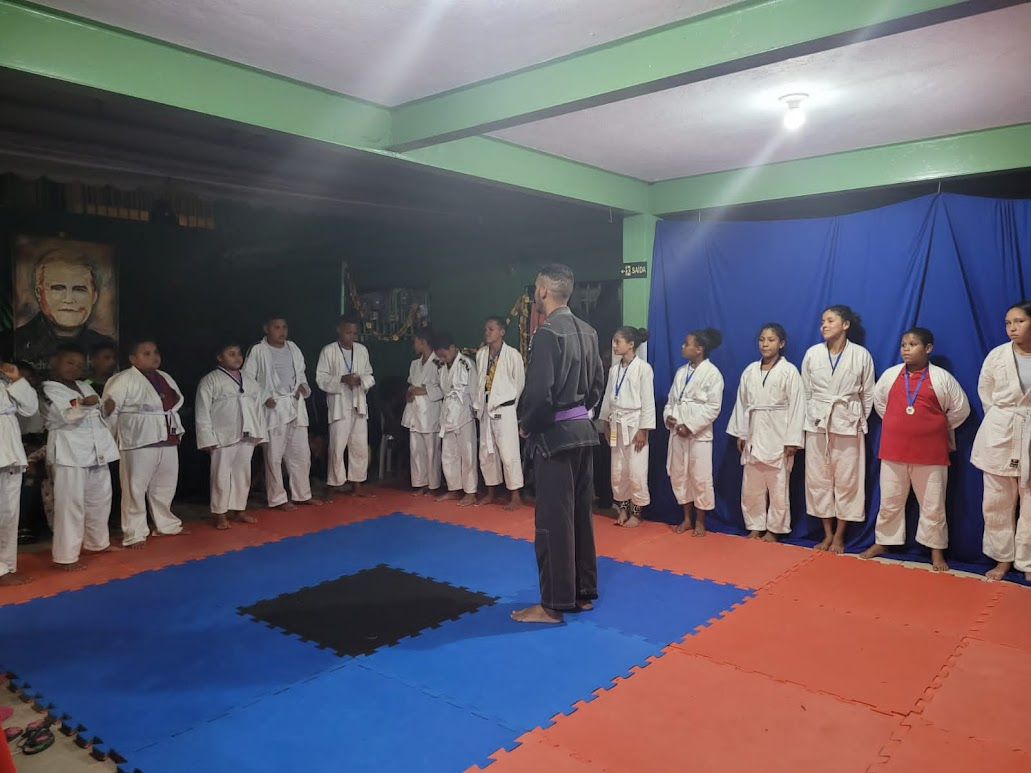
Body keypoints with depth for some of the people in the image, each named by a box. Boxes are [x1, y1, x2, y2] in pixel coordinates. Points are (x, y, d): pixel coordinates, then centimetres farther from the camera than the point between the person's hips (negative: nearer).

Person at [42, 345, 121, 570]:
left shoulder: (85, 387, 16)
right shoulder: (49, 390, -7)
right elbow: (67, 417, -21)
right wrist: (84, 405, -37)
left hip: (97, 449, 8)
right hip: (69, 451, -8)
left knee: (100, 498, 17)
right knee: (70, 503, -8)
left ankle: (97, 542, 34)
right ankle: (66, 556, -1)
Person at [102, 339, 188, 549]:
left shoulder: (165, 378, 13)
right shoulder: (124, 380, -11)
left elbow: (176, 404, 22)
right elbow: (108, 409, -12)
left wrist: (177, 430, 16)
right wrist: (117, 434, -5)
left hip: (167, 441, 7)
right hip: (139, 443, -7)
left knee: (165, 486, 18)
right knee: (136, 488, -1)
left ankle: (166, 524, 34)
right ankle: (135, 533, 7)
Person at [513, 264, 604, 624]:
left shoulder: (547, 334, -17)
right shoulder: (587, 332, 9)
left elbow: (539, 394, -22)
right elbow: (598, 383, 14)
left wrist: (526, 425, -5)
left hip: (554, 435, -9)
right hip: (583, 431, 9)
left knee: (553, 520, 0)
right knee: (580, 514, 15)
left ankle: (554, 604, 9)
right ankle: (584, 593, 26)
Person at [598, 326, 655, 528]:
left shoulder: (643, 368, -11)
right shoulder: (614, 369, 8)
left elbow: (648, 401, -12)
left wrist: (643, 430, -15)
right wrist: (606, 423, 11)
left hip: (635, 423, -6)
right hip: (617, 423, 6)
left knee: (636, 472, -2)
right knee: (618, 471, 10)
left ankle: (636, 513, 13)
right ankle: (623, 509, 24)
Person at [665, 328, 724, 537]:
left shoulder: (712, 373, -9)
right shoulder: (681, 371, 12)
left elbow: (713, 407, -12)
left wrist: (690, 426, -16)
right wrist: (668, 416, -5)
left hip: (699, 433, -7)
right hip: (677, 431, 7)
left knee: (700, 478, 0)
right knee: (678, 475, 11)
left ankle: (700, 521, 16)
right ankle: (687, 518, 25)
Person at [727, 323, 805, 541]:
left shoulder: (789, 371, -6)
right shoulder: (750, 371, 8)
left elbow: (796, 407, -9)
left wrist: (792, 441, -12)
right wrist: (740, 434, 7)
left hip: (778, 437, -4)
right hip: (754, 436, 5)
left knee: (777, 487, 4)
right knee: (751, 486, 9)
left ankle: (773, 530, 16)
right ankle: (755, 527, 21)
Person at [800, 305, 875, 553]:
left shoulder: (861, 355, -4)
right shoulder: (812, 353, 1)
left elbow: (868, 394, 2)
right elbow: (806, 392, 7)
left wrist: (859, 421, 4)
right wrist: (812, 419, 7)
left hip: (848, 424, -2)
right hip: (817, 423, 2)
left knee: (846, 481, 4)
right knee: (819, 479, 6)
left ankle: (839, 535, 17)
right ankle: (827, 533, 19)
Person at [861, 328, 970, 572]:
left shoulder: (942, 378, -5)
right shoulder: (890, 375, 1)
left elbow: (960, 409, 6)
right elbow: (878, 402, 18)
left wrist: (937, 430, 11)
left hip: (930, 453, -2)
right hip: (893, 451, 2)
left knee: (933, 505, 8)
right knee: (889, 502, 12)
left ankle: (936, 550, 22)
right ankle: (883, 541, 27)